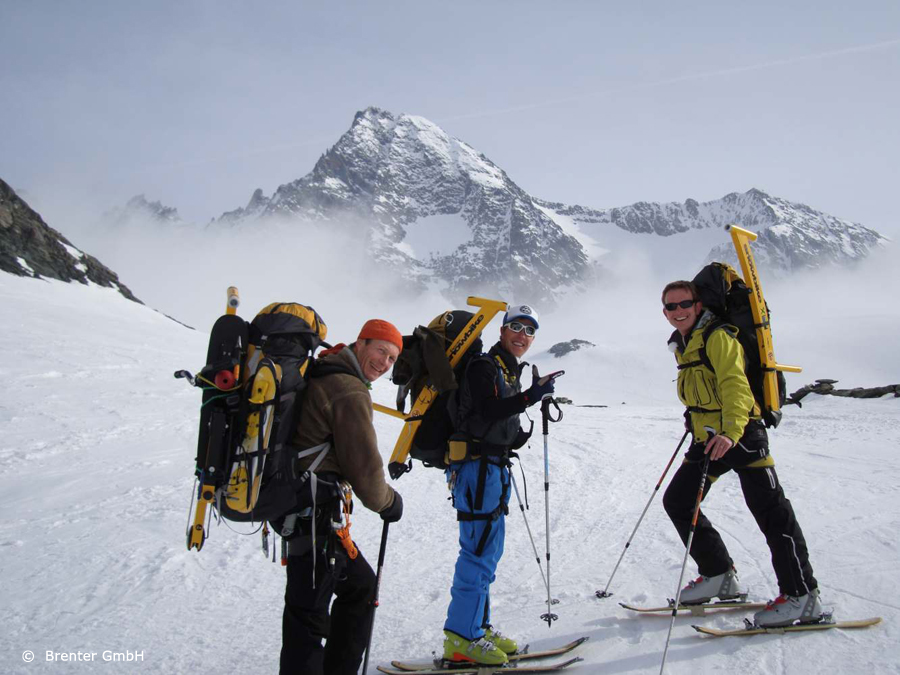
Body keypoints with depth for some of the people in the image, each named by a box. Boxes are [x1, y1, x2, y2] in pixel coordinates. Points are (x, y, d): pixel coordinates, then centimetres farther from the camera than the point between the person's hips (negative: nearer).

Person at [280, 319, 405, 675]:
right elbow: (364, 467, -15)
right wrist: (388, 502, 3)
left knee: (360, 584, 20)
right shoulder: (350, 392, -16)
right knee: (308, 609, -3)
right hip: (314, 514, -10)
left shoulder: (319, 374, 15)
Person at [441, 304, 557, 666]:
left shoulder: (511, 373, 19)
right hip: (477, 467, -10)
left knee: (487, 551, 14)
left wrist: (529, 434, 5)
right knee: (480, 551, -9)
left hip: (494, 468, 10)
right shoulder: (484, 367, -9)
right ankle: (461, 637, -2)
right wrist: (528, 397, -31)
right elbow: (484, 414, -25)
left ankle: (478, 625, 25)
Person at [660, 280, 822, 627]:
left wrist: (730, 431, -38)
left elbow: (735, 386, -25)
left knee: (771, 511, -8)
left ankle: (802, 596, 2)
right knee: (677, 501, 7)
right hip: (707, 437, 9)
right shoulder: (682, 345, 13)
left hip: (740, 434, -9)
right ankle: (719, 576, 18)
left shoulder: (717, 337, -13)